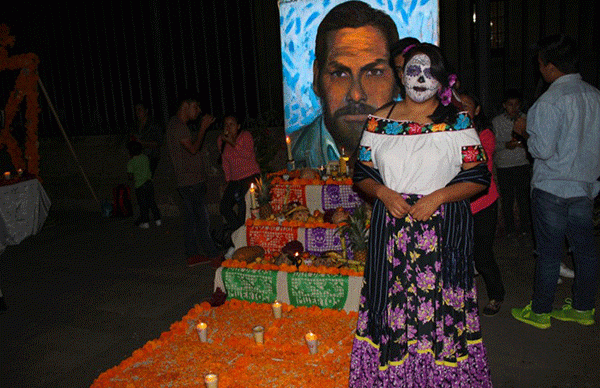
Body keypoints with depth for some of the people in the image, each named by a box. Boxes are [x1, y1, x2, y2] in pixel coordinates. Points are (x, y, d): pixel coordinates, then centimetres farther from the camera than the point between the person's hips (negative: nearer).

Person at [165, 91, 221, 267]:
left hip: (190, 181, 11)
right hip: (190, 182, -11)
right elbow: (193, 148, -20)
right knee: (201, 219, -7)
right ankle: (214, 256, -2)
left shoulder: (178, 124, 17)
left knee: (192, 218, 12)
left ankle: (192, 255, 19)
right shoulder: (177, 125, -15)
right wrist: (203, 128, -14)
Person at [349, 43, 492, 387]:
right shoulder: (379, 122, 7)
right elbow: (362, 174, 11)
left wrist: (438, 196, -13)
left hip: (443, 230, -1)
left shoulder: (458, 123, 2)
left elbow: (479, 178, 1)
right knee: (393, 302, 5)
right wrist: (383, 193, -8)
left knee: (441, 303, 1)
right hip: (391, 227, 2)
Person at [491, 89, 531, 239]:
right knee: (507, 199, 3)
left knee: (524, 197, 1)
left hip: (523, 164, 1)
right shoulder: (496, 122, 2)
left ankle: (524, 227, 17)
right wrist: (505, 145, -17)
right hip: (504, 166, -1)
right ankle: (509, 230, 16)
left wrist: (524, 143, -13)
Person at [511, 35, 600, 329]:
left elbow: (543, 149, -21)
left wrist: (526, 132, -4)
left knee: (549, 252, 2)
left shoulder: (551, 101, -17)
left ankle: (540, 312, 15)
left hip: (552, 188, -7)